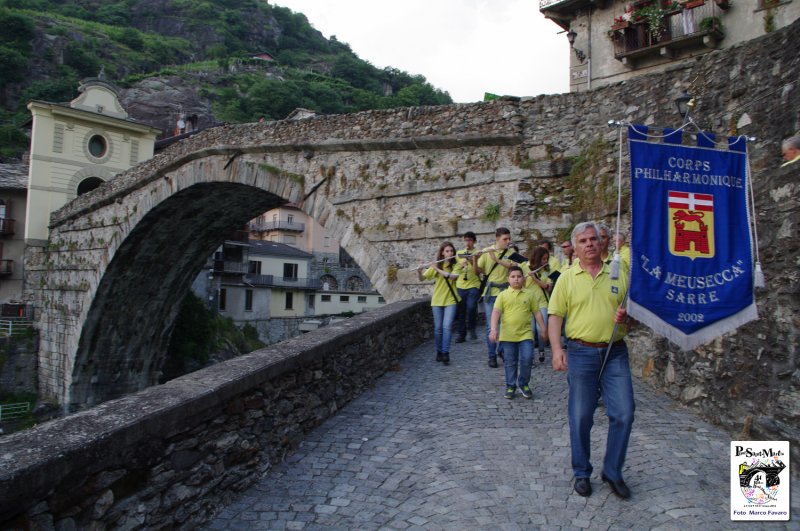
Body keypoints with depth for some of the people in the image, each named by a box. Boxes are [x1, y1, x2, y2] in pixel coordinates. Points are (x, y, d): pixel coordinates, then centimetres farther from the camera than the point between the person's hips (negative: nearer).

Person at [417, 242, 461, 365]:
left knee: (447, 326, -12)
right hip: (437, 300, 2)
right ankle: (439, 352, 21)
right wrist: (419, 271, -20)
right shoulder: (435, 265, 4)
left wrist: (438, 270, -24)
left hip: (450, 300, -2)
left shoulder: (456, 265, -1)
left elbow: (452, 276, -21)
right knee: (438, 328, 5)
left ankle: (446, 353, -7)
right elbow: (422, 278, 0)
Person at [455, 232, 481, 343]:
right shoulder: (459, 253, 13)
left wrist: (474, 261, -22)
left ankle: (472, 328, 2)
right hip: (460, 286, 4)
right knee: (461, 311, 6)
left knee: (471, 307, -21)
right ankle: (461, 334, 16)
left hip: (473, 285, -4)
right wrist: (461, 265, -7)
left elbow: (477, 272, -7)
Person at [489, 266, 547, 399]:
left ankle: (524, 384, 17)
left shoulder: (530, 294, 5)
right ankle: (510, 386, 22)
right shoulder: (503, 295, 1)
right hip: (508, 335, 0)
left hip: (525, 333, 0)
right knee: (510, 362, 8)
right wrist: (494, 329, -19)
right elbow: (496, 312, -7)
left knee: (527, 359, -5)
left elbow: (537, 312, 9)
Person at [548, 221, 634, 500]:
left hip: (615, 353, 2)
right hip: (581, 353, -2)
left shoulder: (618, 275, 7)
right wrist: (556, 349, -12)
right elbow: (555, 316, -1)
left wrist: (626, 316, -10)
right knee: (581, 416, 6)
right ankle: (581, 472, 24)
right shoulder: (567, 278, 2)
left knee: (624, 413, 1)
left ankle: (613, 471, 21)